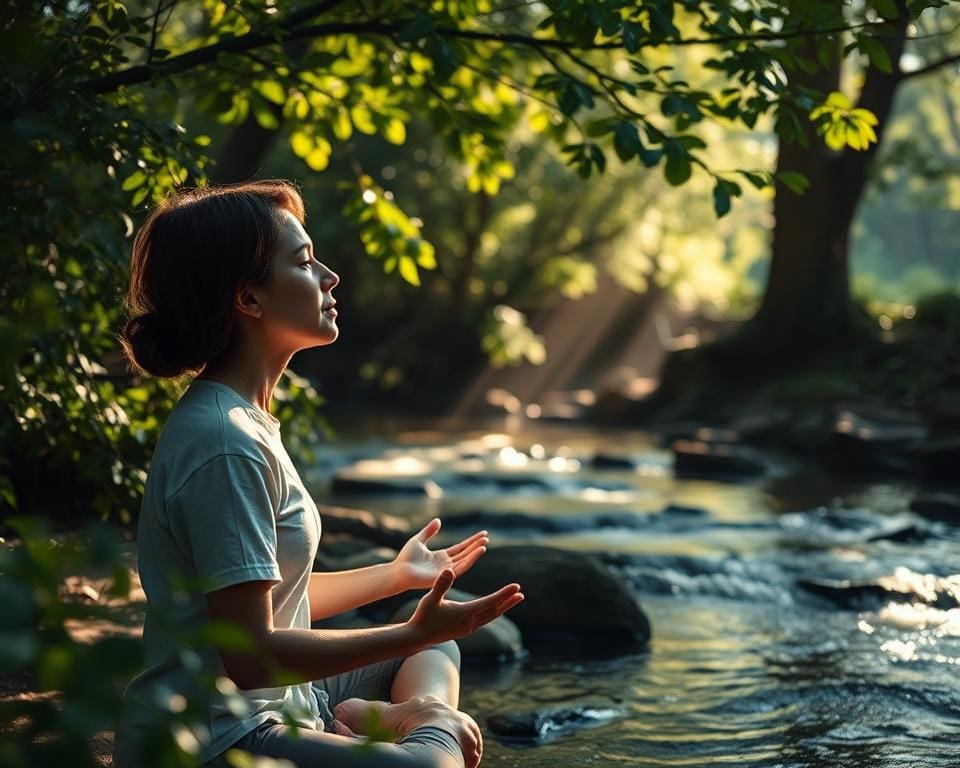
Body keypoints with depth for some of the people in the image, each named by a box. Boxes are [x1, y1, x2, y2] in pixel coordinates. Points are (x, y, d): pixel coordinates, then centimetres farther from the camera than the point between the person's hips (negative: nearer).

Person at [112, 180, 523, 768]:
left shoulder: (244, 420, 10)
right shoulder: (225, 446, -21)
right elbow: (250, 654, -23)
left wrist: (397, 576, 27)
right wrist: (416, 632, -21)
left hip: (268, 707, 10)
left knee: (439, 646, 25)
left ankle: (397, 715, 0)